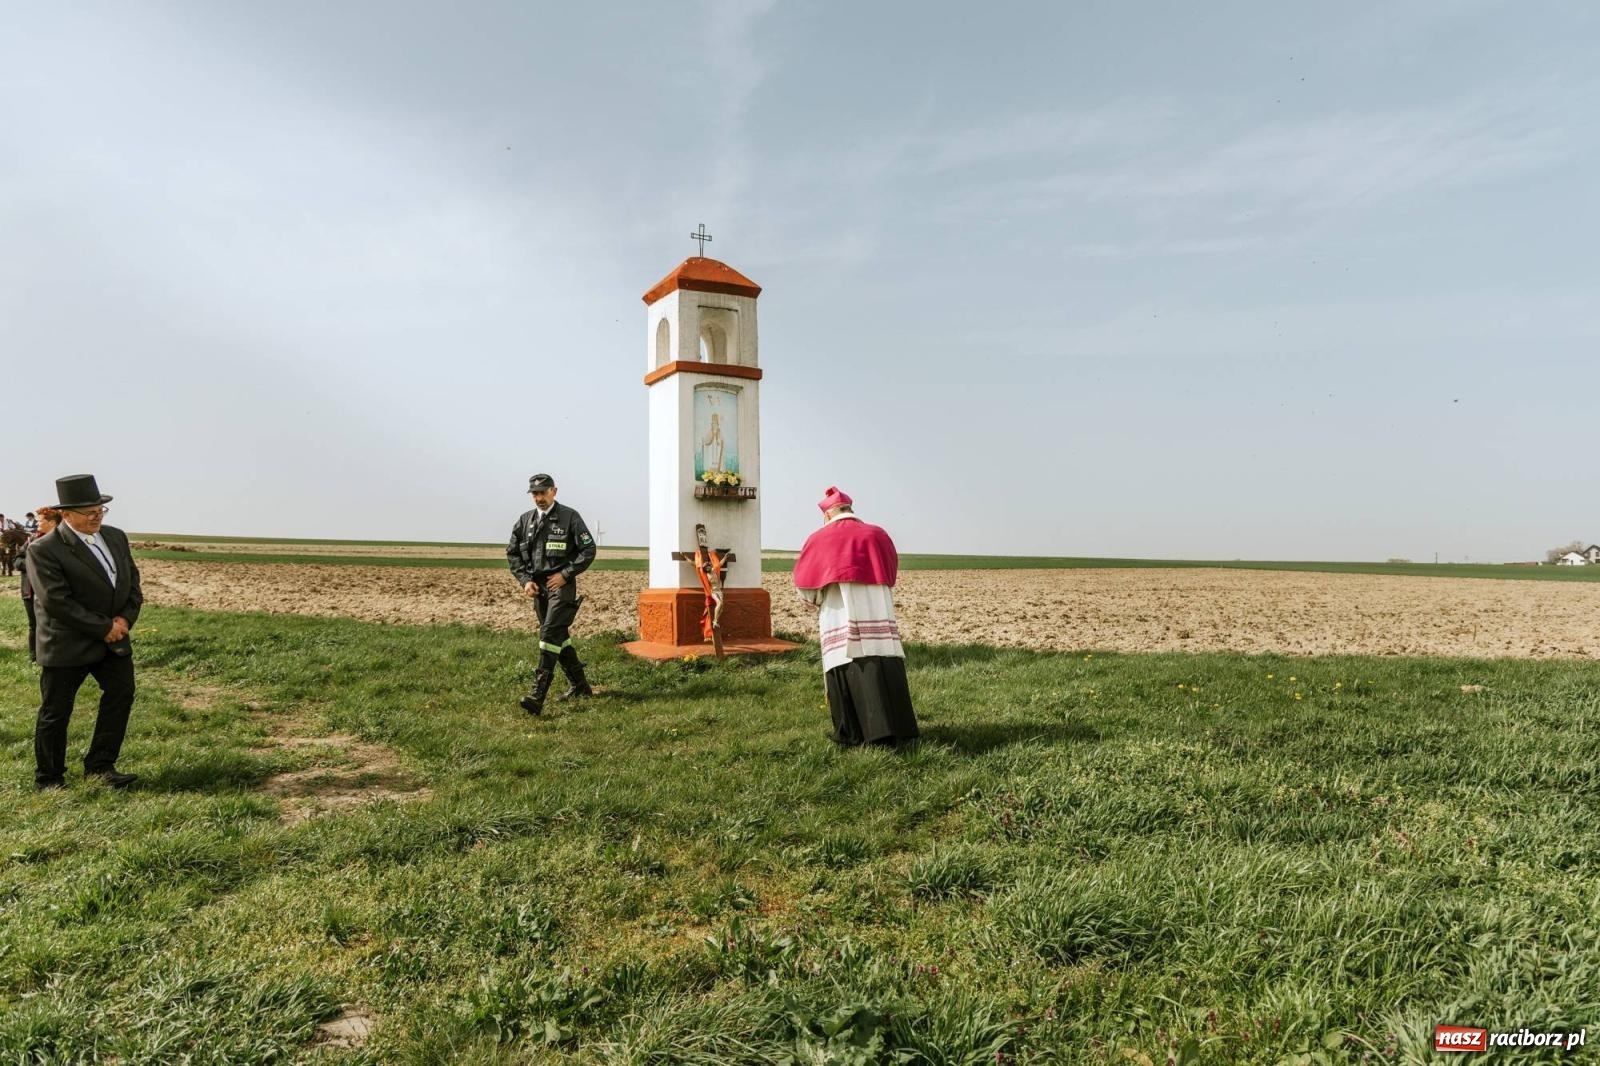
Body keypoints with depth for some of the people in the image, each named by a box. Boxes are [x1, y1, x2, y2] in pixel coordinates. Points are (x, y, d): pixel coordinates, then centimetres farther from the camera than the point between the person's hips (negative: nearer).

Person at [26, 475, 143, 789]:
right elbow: (56, 601, -21)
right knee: (55, 713, 7)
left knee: (121, 695, 6)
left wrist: (126, 617, -8)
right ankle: (48, 780, 23)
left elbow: (132, 579, 8)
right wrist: (104, 628, -19)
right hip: (67, 643, -6)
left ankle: (100, 765, 19)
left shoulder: (116, 537, 4)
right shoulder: (43, 549, -16)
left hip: (114, 638, 6)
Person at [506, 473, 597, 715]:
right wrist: (524, 580, 2)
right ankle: (580, 686, 25)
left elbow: (588, 549, -5)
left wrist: (565, 574, -12)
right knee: (559, 635, 13)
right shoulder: (525, 521, 10)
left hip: (561, 585, -6)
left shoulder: (569, 517, -4)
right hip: (537, 586, 6)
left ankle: (538, 695, -21)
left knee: (550, 633, -17)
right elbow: (512, 553, 15)